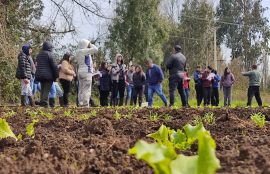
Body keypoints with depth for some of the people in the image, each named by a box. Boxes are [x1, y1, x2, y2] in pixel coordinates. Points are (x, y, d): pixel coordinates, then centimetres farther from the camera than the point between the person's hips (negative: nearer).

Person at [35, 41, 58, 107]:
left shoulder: (39, 55, 15)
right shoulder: (49, 54, -9)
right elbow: (54, 65, -11)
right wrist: (56, 75, -4)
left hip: (39, 75, 7)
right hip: (48, 75, -7)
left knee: (42, 89, 14)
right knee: (46, 90, -6)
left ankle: (42, 101, 9)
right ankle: (44, 102, -14)